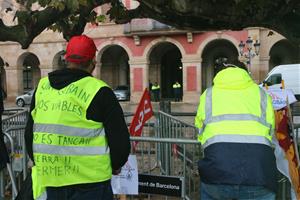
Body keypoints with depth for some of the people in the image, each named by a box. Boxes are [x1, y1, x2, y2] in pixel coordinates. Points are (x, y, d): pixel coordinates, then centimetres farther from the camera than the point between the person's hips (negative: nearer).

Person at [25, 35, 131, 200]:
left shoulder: (42, 87, 5)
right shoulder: (98, 91, -11)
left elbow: (30, 132, 13)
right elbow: (119, 137, -9)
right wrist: (116, 166, 10)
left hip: (50, 178, 5)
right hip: (88, 182, -5)